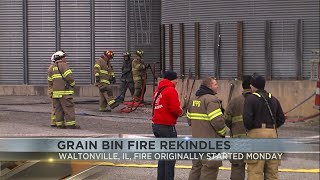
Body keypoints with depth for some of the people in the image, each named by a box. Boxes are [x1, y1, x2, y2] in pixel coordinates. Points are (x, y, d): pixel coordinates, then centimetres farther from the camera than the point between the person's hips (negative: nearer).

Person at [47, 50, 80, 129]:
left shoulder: (52, 68, 16)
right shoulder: (64, 65, -7)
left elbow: (50, 81, 16)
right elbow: (69, 77, -16)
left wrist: (51, 92, 20)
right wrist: (72, 84, 2)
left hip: (55, 91, 8)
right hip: (64, 91, -8)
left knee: (58, 108, 9)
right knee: (68, 108, -6)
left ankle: (59, 124, 8)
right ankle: (70, 124, -9)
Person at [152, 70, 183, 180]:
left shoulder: (158, 90, 14)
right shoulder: (171, 90, -13)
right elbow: (175, 109, -22)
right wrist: (180, 112, 0)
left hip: (156, 125, 9)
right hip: (167, 127, -9)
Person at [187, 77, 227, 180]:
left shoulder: (193, 100, 13)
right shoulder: (211, 100, -16)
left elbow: (189, 118, 18)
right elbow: (217, 120, -23)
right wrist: (223, 132, -6)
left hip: (196, 138, 9)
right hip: (210, 141, -9)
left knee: (196, 166, 17)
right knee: (210, 168, -5)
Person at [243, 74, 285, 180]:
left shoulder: (251, 99, -5)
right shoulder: (273, 99, 16)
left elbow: (247, 118, -14)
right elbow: (281, 119, 14)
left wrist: (249, 128, 4)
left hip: (257, 133, -6)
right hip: (272, 133, 6)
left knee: (255, 171, -7)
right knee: (272, 171, 11)